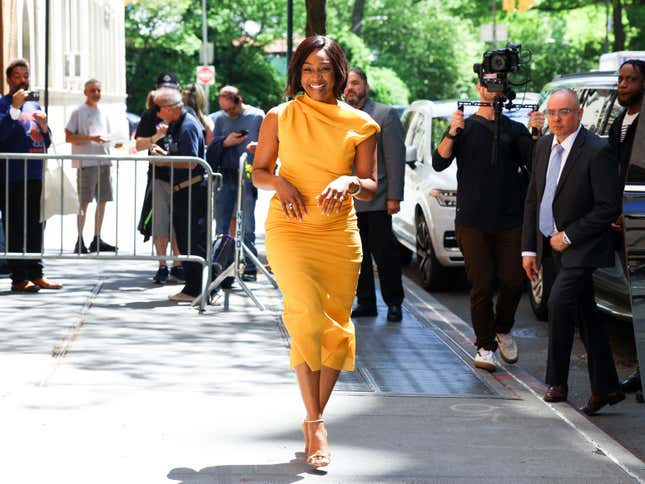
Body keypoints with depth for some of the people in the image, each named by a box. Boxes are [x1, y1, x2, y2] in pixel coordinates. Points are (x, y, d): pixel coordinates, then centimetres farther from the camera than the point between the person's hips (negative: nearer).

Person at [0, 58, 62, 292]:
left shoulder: (34, 106, 19)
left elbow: (46, 143, 22)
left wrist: (43, 126, 2)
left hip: (35, 175, 7)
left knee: (35, 226, 9)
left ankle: (35, 273, 15)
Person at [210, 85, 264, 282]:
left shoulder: (257, 116, 5)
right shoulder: (217, 119, 12)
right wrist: (226, 143, -9)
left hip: (247, 175, -3)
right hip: (224, 175, 3)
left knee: (246, 226, -6)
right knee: (221, 223, 4)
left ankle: (250, 267, -2)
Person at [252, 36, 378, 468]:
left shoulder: (360, 124, 4)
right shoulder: (280, 118, 3)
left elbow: (371, 187, 5)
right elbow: (259, 171, 11)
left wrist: (349, 182, -16)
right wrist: (280, 183, -10)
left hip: (340, 233, 2)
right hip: (289, 228, -2)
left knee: (337, 327, 5)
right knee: (308, 316, -18)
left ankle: (314, 419, 20)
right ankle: (316, 423, -14)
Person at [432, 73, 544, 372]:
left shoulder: (515, 130, 13)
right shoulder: (465, 127, 10)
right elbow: (439, 163, -3)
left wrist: (537, 134, -15)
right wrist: (452, 133, -19)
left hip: (510, 221, 1)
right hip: (472, 221, -1)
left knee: (512, 281, -2)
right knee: (481, 285, -3)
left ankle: (503, 331, 23)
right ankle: (485, 347, 6)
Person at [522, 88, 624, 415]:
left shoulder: (597, 152, -15)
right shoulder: (543, 146, 8)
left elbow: (609, 208, -16)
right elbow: (533, 199, 12)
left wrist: (568, 236, -15)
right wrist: (529, 248, 8)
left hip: (582, 248, -7)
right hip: (553, 245, 7)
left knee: (559, 302, -22)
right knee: (585, 316, 11)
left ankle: (556, 382, -10)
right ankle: (606, 388, 19)